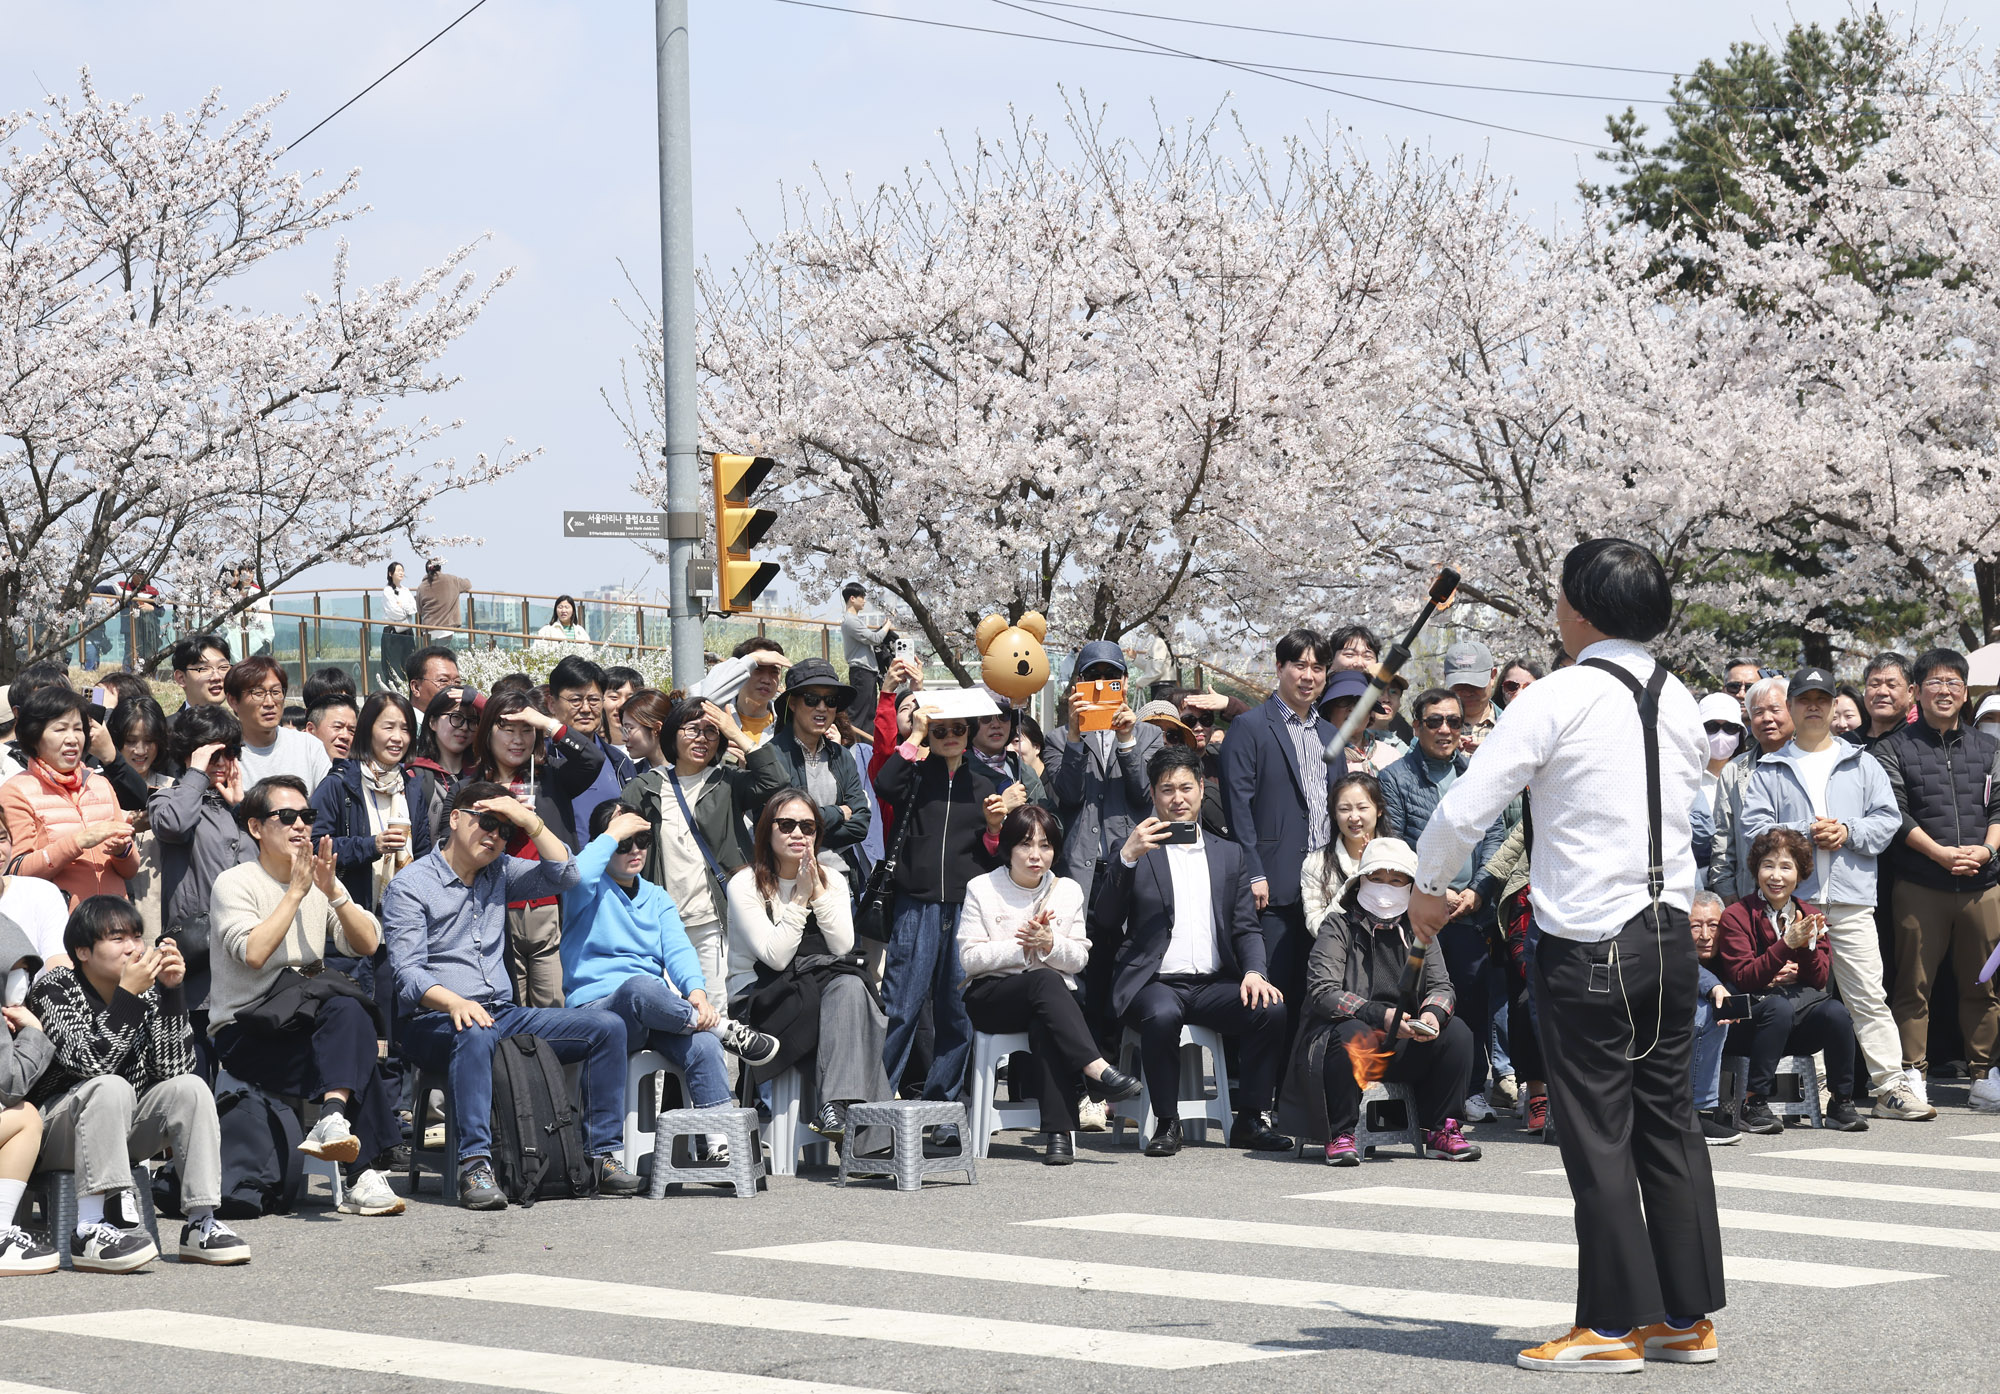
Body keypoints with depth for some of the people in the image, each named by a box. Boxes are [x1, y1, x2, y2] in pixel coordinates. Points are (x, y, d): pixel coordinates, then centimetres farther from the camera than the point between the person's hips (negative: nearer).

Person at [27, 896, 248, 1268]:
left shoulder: (147, 993, 2)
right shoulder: (54, 990, -12)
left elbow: (172, 1068, -10)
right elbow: (89, 1063, -27)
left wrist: (170, 991, -17)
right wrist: (128, 993, -31)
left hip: (118, 1130, 6)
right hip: (54, 1132, -6)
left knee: (190, 1088, -16)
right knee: (112, 1088, -34)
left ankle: (200, 1224, -20)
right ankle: (88, 1231, -40)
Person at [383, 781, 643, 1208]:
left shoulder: (500, 873, 18)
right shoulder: (409, 886, -1)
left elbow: (564, 875, 11)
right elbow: (407, 974, -12)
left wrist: (530, 821, 2)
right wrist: (453, 1002, -31)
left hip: (505, 1014, 6)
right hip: (434, 1022, -6)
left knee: (607, 1026, -11)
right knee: (475, 1034, -42)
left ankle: (603, 1154, -14)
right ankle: (475, 1165, -47)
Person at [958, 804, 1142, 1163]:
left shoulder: (1068, 891, 14)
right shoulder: (982, 889, 6)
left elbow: (1079, 958, 9)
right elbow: (970, 956, -2)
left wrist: (1050, 944, -12)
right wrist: (1020, 946, -14)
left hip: (1052, 997, 2)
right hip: (991, 997, -2)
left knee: (1044, 1026, -37)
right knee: (1045, 981, -37)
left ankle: (1059, 1132, -46)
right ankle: (1097, 1070, -49)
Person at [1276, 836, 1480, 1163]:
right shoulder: (1340, 926, -3)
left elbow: (1441, 986, 5)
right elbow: (1322, 992, -15)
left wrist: (1433, 1013, -21)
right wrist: (1379, 1015, -28)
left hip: (1404, 1047, 4)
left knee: (1457, 1032, -18)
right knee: (1352, 1032, -36)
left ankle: (1439, 1131, -7)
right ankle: (1340, 1135, -23)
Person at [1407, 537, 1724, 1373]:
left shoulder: (1558, 699, -11)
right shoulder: (1679, 700, 9)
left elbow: (1466, 807, -13)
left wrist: (1428, 887, 4)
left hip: (1587, 948, -6)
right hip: (1671, 930, 7)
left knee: (1597, 1135, 0)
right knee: (1669, 1123, 12)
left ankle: (1614, 1325, 3)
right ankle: (1688, 1315, 17)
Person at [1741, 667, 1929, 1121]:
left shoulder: (1862, 764, 14)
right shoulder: (1771, 769, 11)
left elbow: (1888, 819, 8)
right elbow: (1754, 826, 1)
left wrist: (1848, 832, -9)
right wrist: (1804, 834, -11)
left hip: (1850, 900, 0)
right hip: (1791, 897, 0)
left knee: (1869, 997, -4)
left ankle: (1891, 1088, -5)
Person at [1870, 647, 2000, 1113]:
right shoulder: (1894, 748, 5)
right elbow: (1894, 812, -4)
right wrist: (1941, 853, -14)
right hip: (1920, 886, -3)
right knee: (1914, 984, -3)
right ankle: (1913, 1076, 1)